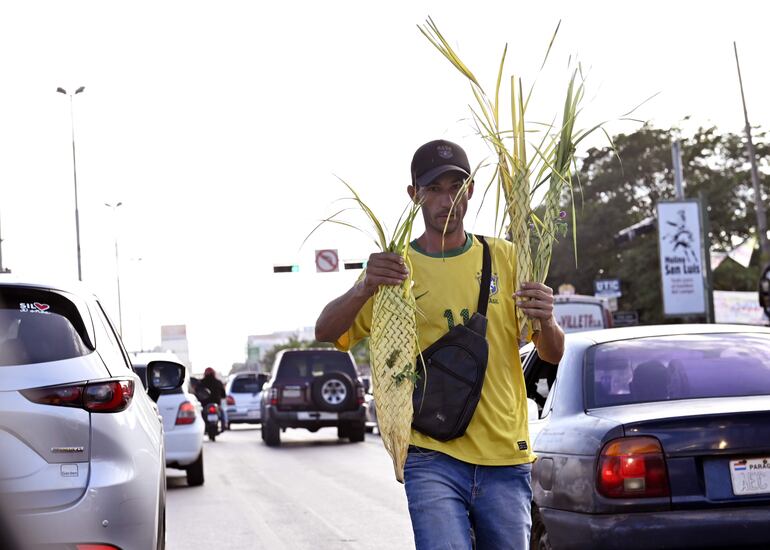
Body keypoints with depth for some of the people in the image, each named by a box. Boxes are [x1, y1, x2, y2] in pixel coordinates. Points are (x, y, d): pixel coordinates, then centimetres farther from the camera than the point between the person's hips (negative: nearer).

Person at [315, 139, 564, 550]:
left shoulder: (504, 258, 9)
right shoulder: (394, 266, 4)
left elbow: (553, 355, 8)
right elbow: (326, 332, -8)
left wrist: (546, 321, -16)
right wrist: (363, 289, -28)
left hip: (506, 457, 3)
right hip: (433, 458, -2)